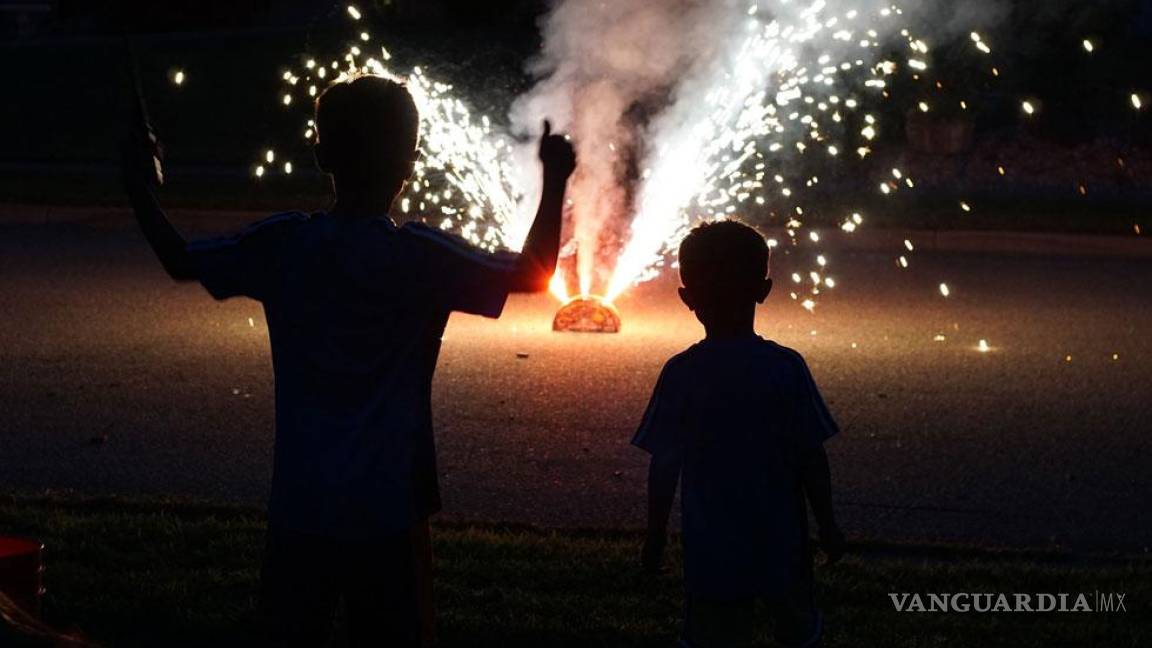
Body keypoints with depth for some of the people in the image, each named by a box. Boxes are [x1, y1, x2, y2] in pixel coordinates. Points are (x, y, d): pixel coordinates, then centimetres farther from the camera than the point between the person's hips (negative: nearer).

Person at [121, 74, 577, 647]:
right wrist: (554, 183, 4)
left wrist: (138, 186, 20)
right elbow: (533, 276, -3)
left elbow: (180, 261, 9)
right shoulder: (421, 256, -13)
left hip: (299, 507, 3)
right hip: (386, 508, -2)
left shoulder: (282, 246, -5)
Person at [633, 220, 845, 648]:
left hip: (711, 549, 0)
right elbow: (812, 458, -7)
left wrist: (656, 535, 6)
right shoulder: (786, 368, -11)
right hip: (782, 544, 1)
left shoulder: (680, 375, -11)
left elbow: (663, 467, -7)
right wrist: (827, 526, 6)